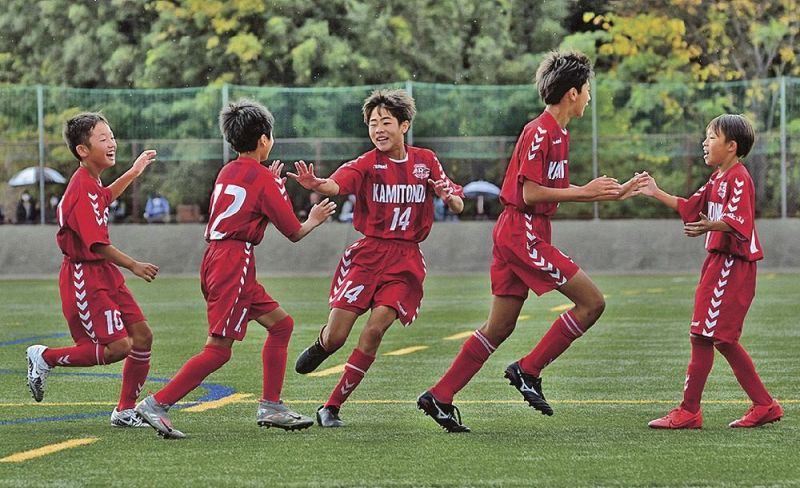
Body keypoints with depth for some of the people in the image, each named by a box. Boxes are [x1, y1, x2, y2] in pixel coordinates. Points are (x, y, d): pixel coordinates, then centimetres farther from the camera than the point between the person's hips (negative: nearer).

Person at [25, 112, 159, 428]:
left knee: (142, 336, 4)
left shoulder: (91, 182, 11)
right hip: (84, 277, -10)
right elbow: (97, 243, -23)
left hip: (104, 273, 10)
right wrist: (133, 266, -18)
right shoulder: (82, 189, -20)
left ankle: (126, 411, 15)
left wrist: (133, 173, 37)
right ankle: (45, 358, 2)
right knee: (118, 346, -15)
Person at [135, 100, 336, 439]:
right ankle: (157, 404, -16)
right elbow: (294, 233, -1)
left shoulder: (227, 173, 16)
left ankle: (270, 407, 14)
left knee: (281, 323, 16)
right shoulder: (264, 178, -5)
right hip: (235, 262, -9)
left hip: (215, 257, 9)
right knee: (219, 348, -10)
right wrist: (314, 220, 20)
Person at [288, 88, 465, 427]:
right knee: (335, 337, -7)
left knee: (375, 330, -16)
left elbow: (458, 207, 10)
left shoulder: (425, 161, 6)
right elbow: (337, 184, -26)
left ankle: (332, 407, -6)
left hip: (406, 261, 1)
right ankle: (320, 347, 34)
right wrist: (315, 184, -49)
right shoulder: (366, 164, -4)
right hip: (368, 255, -1)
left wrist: (450, 197, -15)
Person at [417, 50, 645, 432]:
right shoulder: (539, 132, -14)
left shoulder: (558, 134, 17)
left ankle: (439, 397, 10)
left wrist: (614, 193, 21)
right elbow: (530, 193, -19)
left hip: (515, 234, 10)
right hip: (523, 232, -10)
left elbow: (559, 192, 22)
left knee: (500, 326, 10)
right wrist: (584, 192, -14)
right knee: (591, 301, -10)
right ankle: (528, 370, -5)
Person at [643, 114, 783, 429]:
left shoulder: (738, 179, -13)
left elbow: (737, 222, -27)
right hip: (718, 262, 10)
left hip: (732, 266, -10)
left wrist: (710, 226, -44)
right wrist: (656, 194, 18)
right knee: (723, 339, 12)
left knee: (702, 336, -8)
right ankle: (764, 406, 16)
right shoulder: (717, 178, 18)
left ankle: (688, 411, -4)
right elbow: (691, 209, 23)